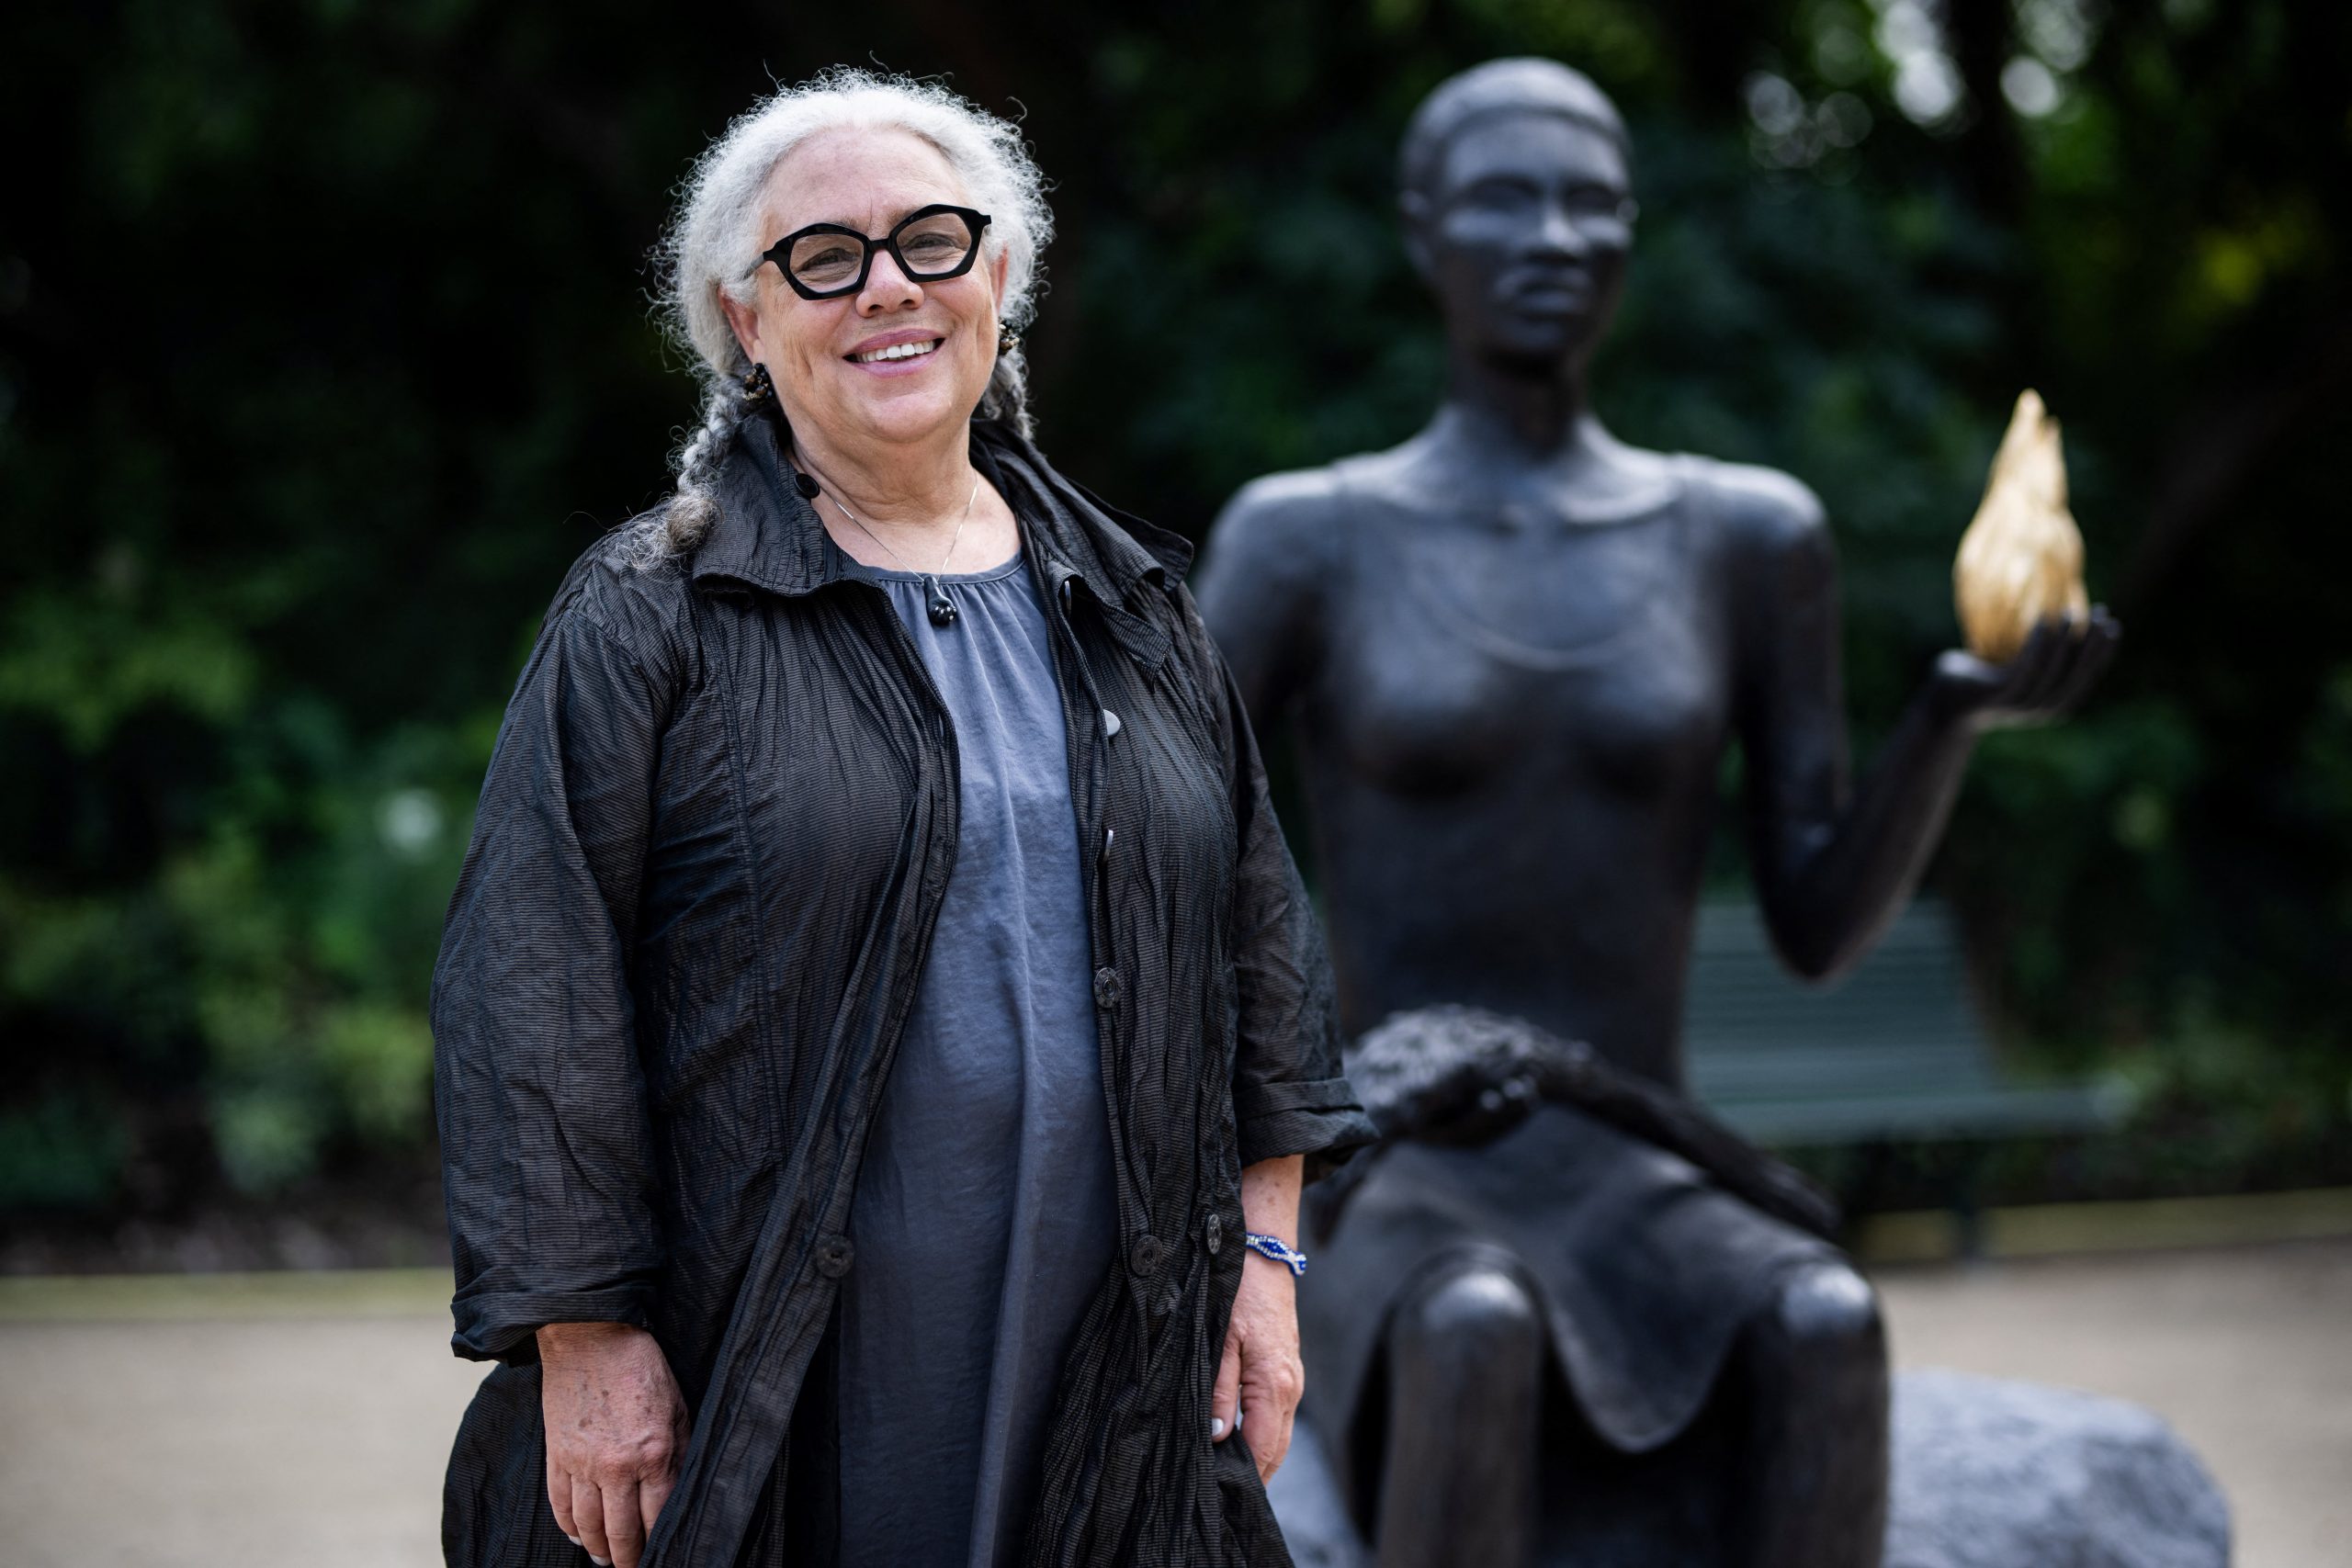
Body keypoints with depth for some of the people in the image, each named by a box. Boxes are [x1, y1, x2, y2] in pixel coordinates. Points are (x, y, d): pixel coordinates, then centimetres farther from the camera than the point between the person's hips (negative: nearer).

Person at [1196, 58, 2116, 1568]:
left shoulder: (1750, 535, 8)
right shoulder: (1307, 537, 2)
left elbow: (1822, 923, 6)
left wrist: (1960, 713, -11)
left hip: (1657, 1219, 2)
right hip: (1392, 1235, -2)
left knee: (1825, 1330, -36)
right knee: (1478, 1337, -41)